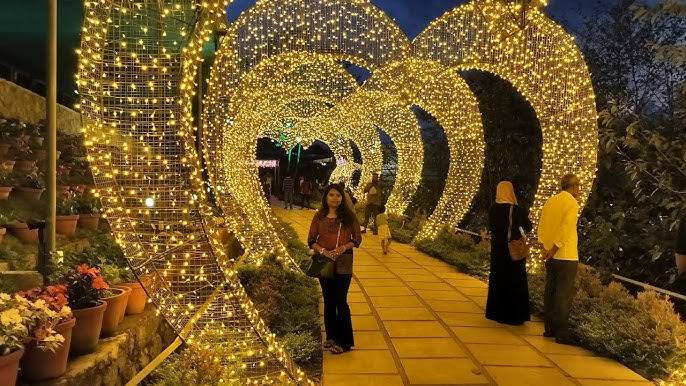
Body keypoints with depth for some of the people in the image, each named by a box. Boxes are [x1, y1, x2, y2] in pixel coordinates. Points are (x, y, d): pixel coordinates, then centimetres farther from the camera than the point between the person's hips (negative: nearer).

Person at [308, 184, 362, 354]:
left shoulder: (349, 216, -1)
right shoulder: (319, 216, 3)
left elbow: (357, 238, 0)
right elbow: (311, 240, 2)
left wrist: (343, 248, -16)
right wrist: (322, 250, -15)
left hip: (343, 263, -3)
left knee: (340, 301, -5)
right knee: (328, 300, 12)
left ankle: (345, 341, 7)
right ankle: (331, 337, 26)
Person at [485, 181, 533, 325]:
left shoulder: (493, 209, -6)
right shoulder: (517, 210, -13)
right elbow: (528, 228, -2)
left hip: (497, 250, 3)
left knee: (498, 280, 13)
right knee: (516, 281, 8)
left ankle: (497, 313, 20)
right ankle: (515, 315, 13)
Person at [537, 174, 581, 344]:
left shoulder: (550, 201, 10)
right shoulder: (572, 203, -10)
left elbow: (541, 228, 8)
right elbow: (565, 229, -19)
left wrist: (545, 248, 4)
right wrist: (553, 249, -14)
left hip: (551, 256, 7)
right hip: (566, 256, -7)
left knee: (550, 292, 12)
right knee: (564, 295, -2)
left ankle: (549, 328, 19)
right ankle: (562, 333, 2)